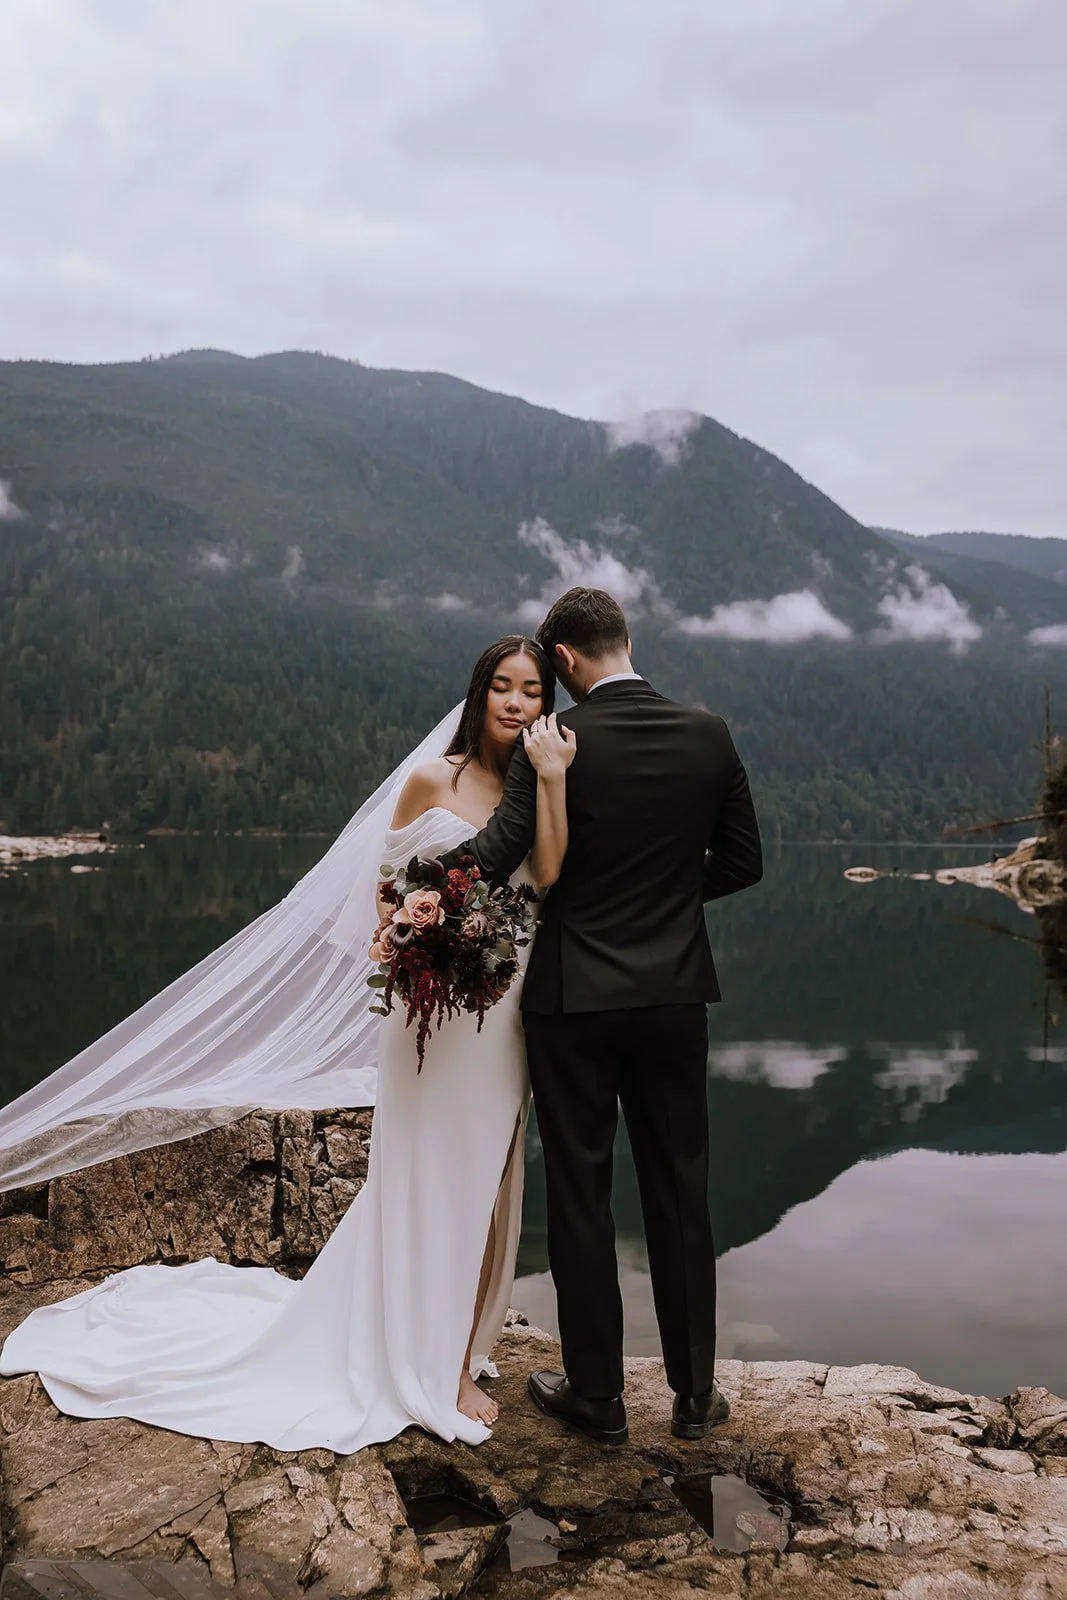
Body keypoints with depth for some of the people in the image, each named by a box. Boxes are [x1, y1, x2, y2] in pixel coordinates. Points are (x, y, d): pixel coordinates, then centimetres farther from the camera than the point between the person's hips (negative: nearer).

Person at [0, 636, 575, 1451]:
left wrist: (553, 779, -19)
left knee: (483, 1183, 14)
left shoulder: (542, 789, 4)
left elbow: (550, 878, -13)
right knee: (430, 1182, 7)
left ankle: (455, 1334, 36)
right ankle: (437, 1372, 23)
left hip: (504, 1016, 4)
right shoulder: (432, 780, -4)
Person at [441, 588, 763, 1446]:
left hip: (574, 997, -3)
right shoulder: (709, 734, -2)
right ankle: (694, 1391, 26)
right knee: (679, 1192, 14)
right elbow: (742, 860, 4)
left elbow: (494, 857, -20)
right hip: (675, 995, 4)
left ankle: (597, 1393, 23)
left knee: (580, 1196, 10)